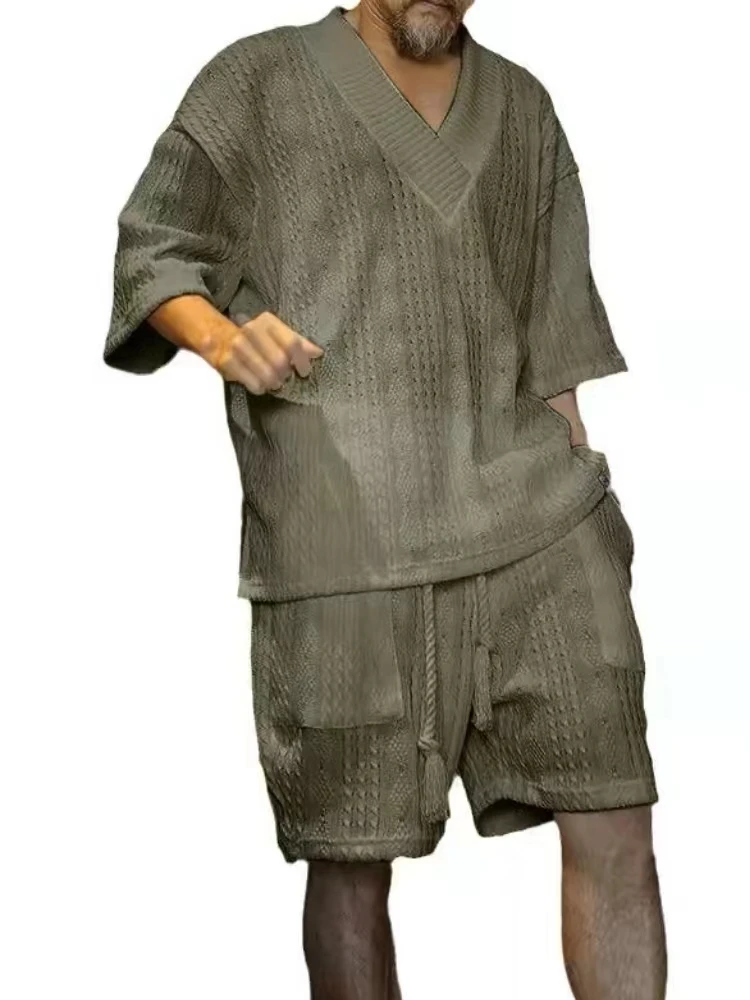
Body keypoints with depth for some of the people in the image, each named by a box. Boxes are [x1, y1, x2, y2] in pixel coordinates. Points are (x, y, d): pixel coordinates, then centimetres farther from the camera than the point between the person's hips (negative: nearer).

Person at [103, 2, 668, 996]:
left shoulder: (522, 108, 18)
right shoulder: (258, 82, 7)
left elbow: (555, 332, 19)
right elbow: (151, 252, 4)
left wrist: (578, 495, 14)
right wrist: (222, 333, -18)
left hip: (527, 514, 3)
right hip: (345, 532, -3)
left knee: (614, 820, -3)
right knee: (353, 851, 2)